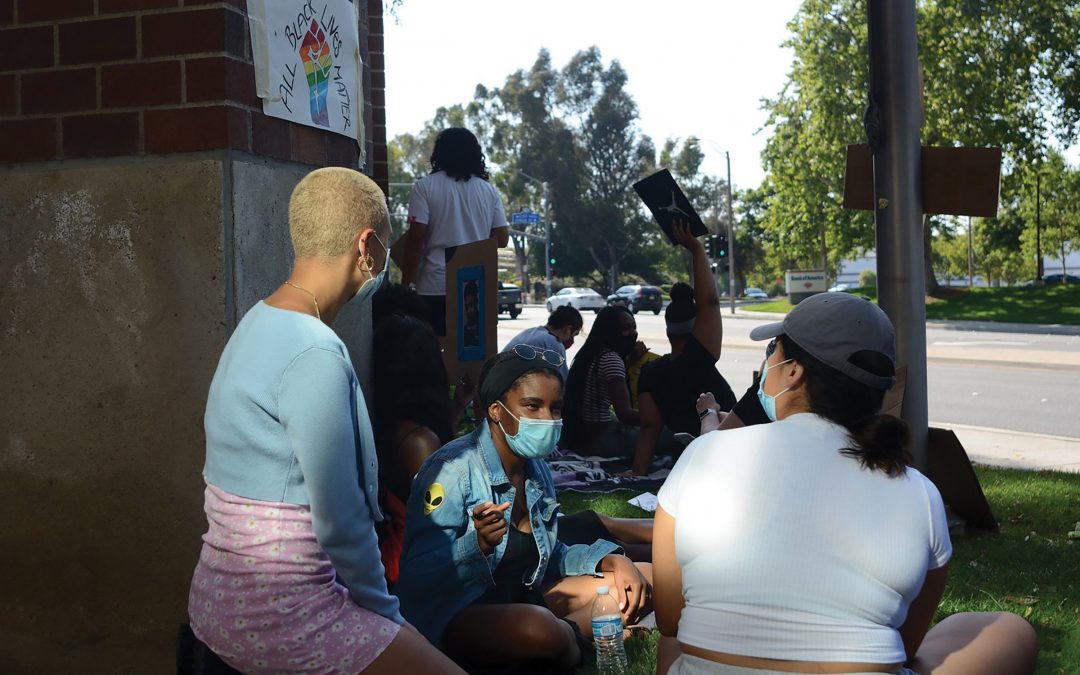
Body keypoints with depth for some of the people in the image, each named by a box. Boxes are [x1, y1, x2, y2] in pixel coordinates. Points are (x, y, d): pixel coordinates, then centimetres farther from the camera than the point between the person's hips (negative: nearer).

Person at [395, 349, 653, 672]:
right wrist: (479, 545, -40)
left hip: (525, 599, 8)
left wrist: (611, 560, -3)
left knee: (642, 579, 4)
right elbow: (417, 577, -23)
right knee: (539, 628, -38)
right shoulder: (452, 469, -19)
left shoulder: (537, 469, 5)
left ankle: (569, 631, -13)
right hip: (454, 615, -8)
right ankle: (569, 644, -6)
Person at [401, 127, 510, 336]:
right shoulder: (489, 191, 8)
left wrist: (406, 284, -4)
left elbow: (415, 238, -8)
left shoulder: (425, 187, -2)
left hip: (435, 287, -3)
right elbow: (502, 238, 7)